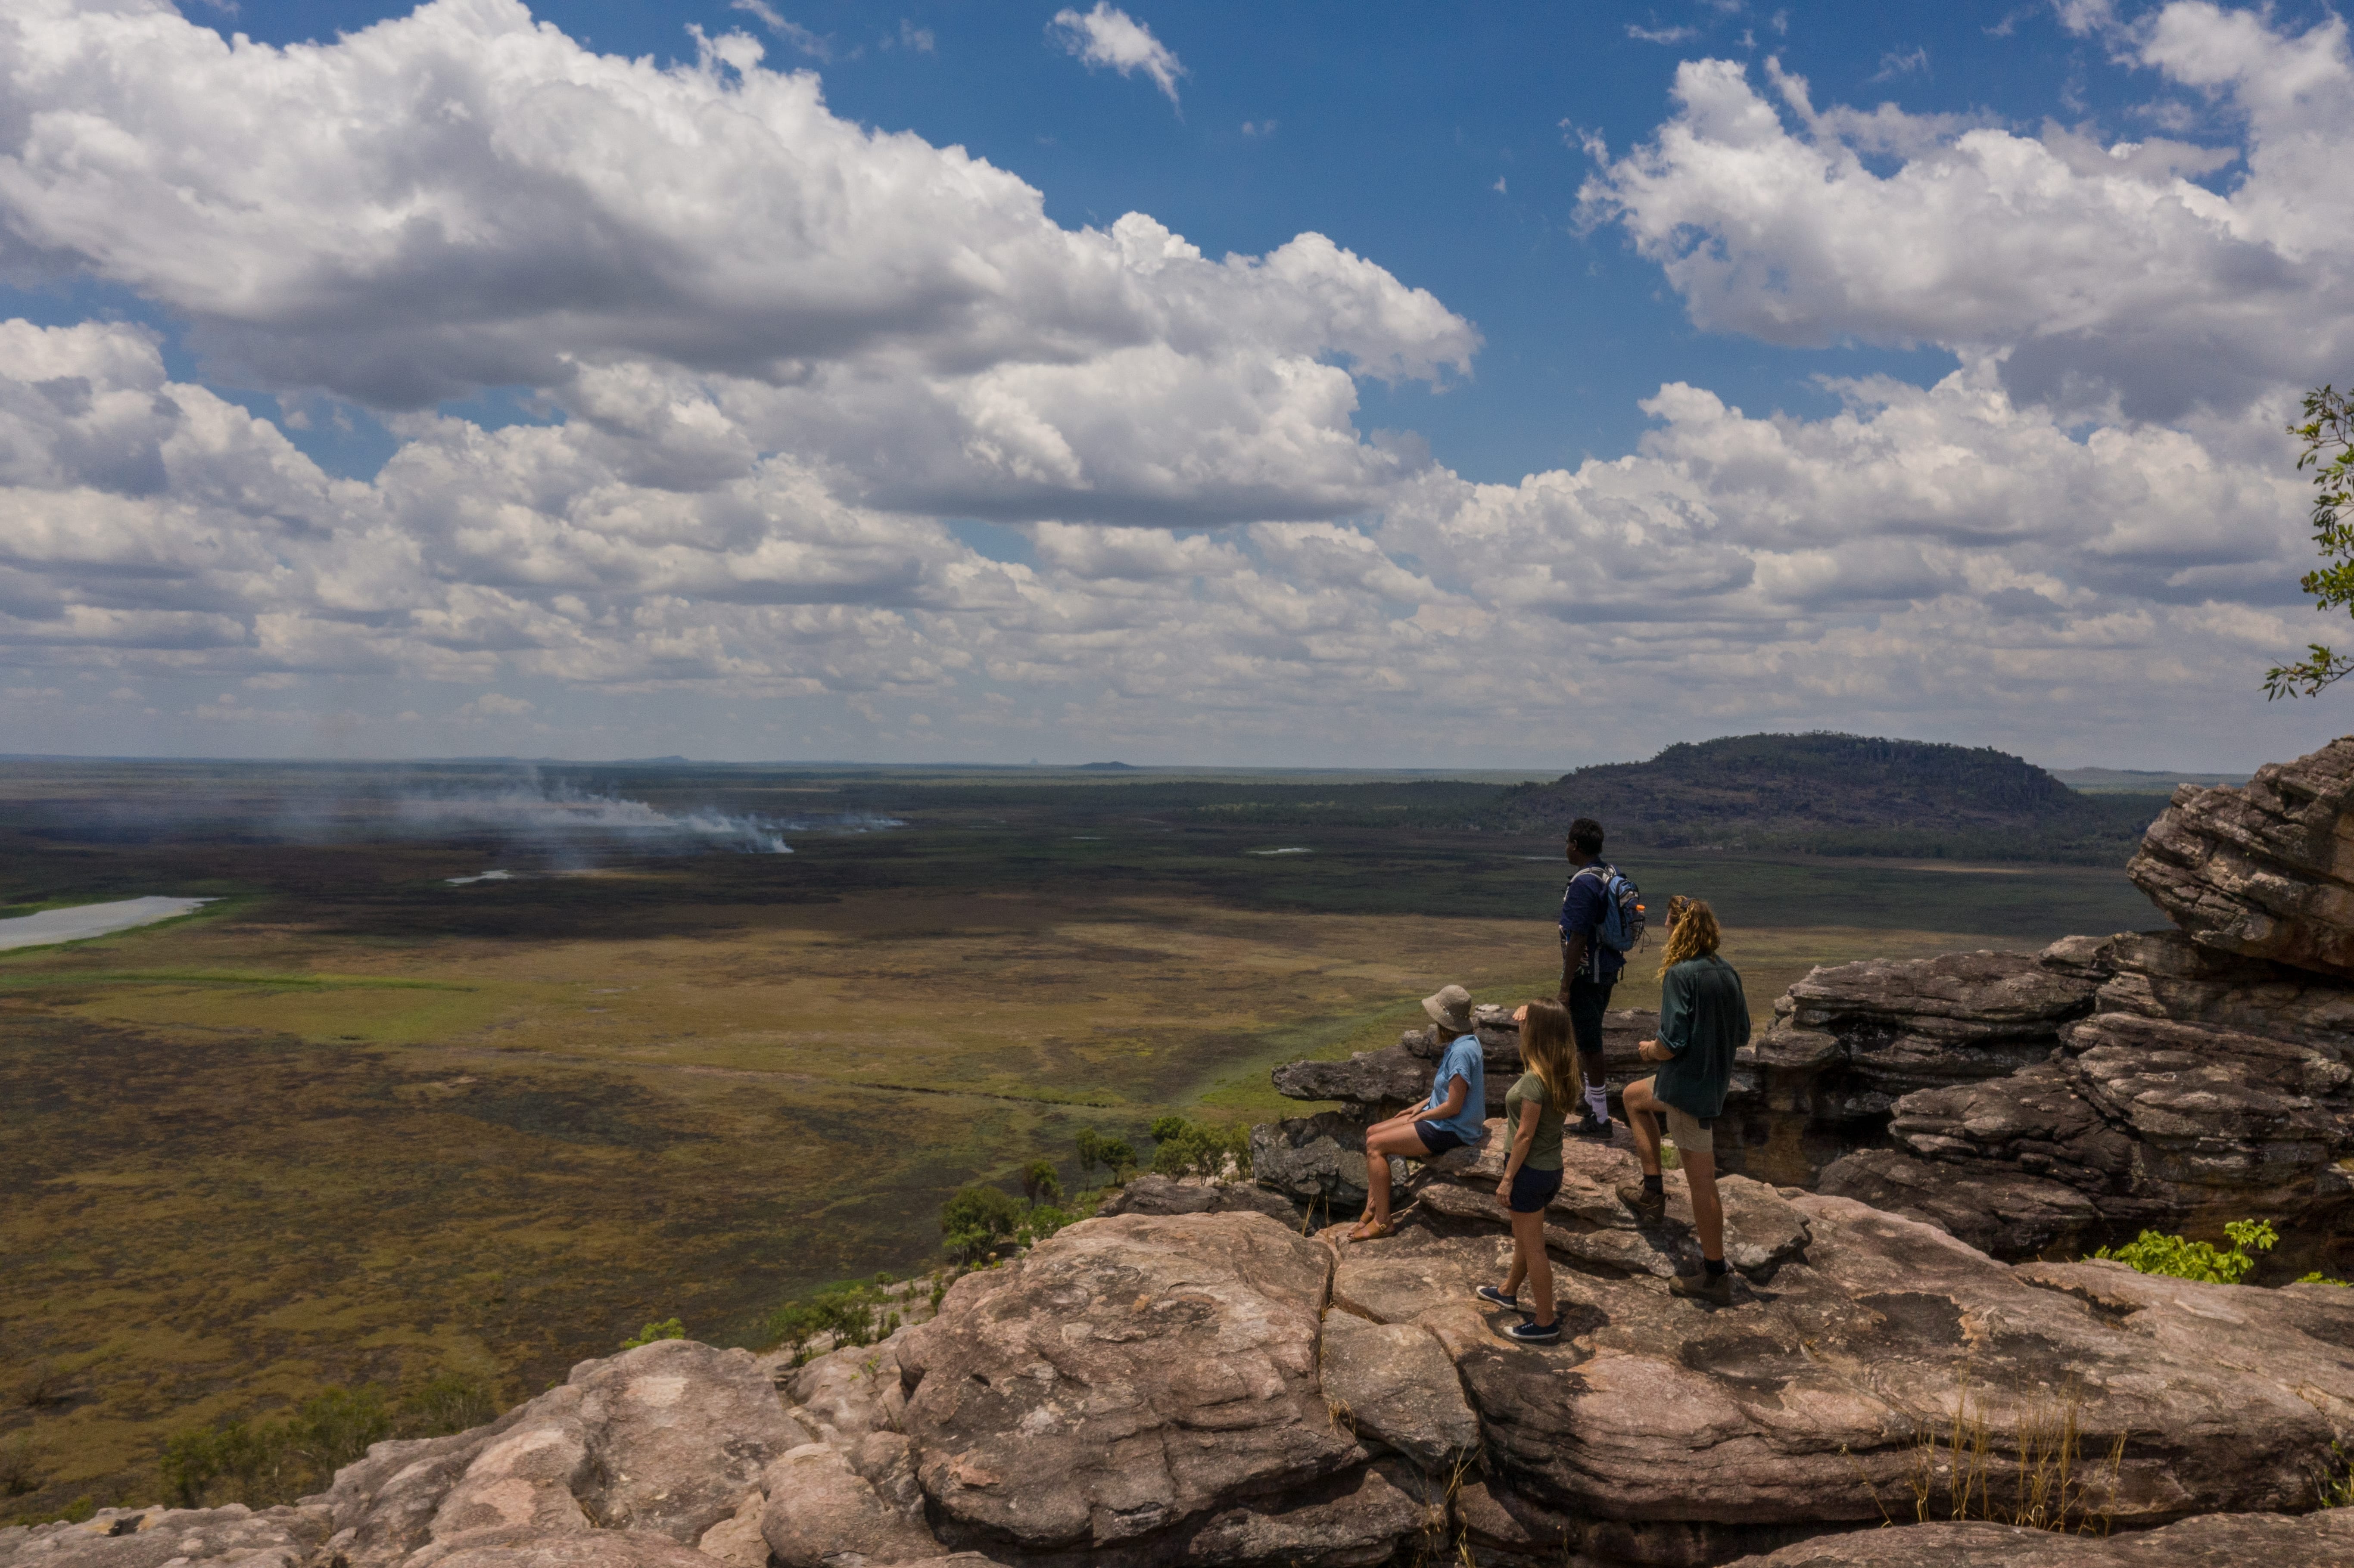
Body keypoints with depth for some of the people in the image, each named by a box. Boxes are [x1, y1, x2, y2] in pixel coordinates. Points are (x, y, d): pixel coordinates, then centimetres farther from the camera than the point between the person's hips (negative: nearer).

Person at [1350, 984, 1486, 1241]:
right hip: (1444, 1120, 11)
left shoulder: (1461, 1052, -26)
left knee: (1375, 1145, -11)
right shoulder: (1463, 1042, 6)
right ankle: (1372, 1208, 7)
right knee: (1372, 1132, 7)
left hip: (1453, 1130, -11)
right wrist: (1421, 1105, 10)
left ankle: (1382, 1221, -2)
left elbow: (1453, 1107, -24)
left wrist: (1421, 1116, -10)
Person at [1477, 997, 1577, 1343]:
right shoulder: (1561, 1071, -2)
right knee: (1523, 1236, 28)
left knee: (1533, 1248, 5)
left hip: (1530, 1171, -9)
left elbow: (1526, 1135, -23)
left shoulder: (1534, 1080, -26)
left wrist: (1507, 1179, -17)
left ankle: (1545, 1323, 15)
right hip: (1551, 1168, 9)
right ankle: (1509, 1292, 49)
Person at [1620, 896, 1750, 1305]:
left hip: (1687, 1087, -8)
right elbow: (1742, 1037, 9)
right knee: (1634, 1097, 27)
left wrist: (1651, 1050, -3)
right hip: (1715, 1082, 8)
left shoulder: (1680, 974, -22)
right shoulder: (1729, 973, 2)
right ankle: (1654, 1192, 27)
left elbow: (1671, 1045, -25)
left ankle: (1715, 1277, 13)